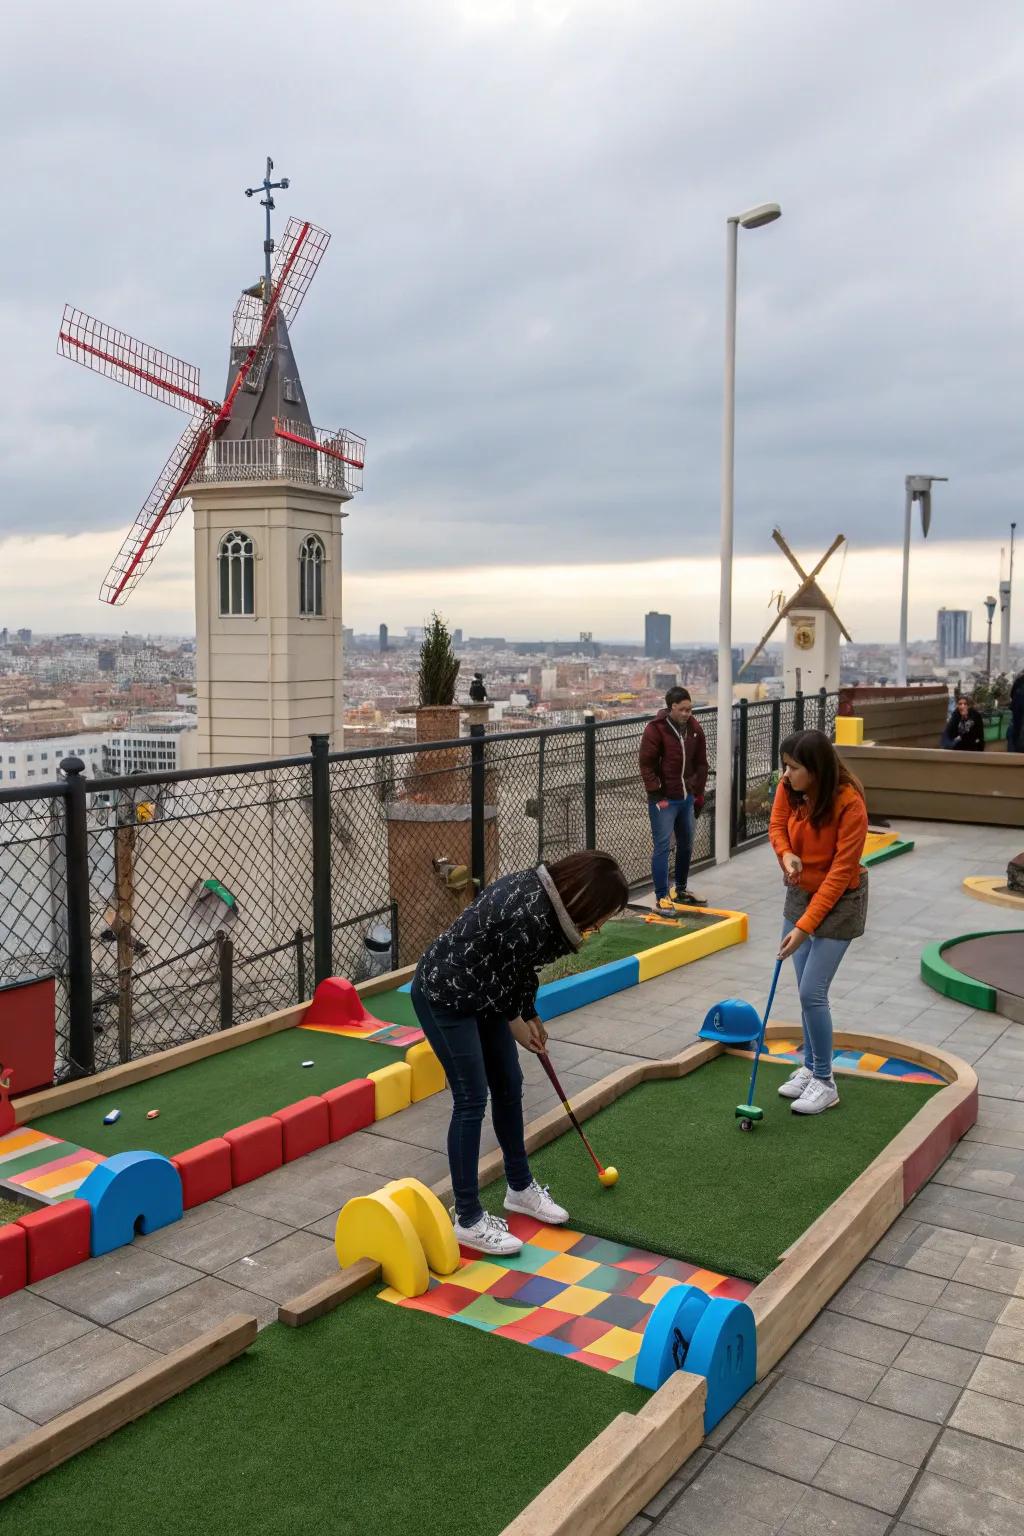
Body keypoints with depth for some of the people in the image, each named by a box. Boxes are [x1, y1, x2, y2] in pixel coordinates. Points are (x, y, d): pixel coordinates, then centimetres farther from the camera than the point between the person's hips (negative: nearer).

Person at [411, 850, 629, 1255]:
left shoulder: (545, 894, -5)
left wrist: (531, 1016, 13)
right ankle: (468, 1220, 8)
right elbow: (503, 976, -20)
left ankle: (520, 1187, 32)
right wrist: (516, 1020, -1)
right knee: (472, 1099, -4)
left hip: (485, 993, 10)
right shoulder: (531, 916, -33)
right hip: (444, 996, -10)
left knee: (508, 1084, 15)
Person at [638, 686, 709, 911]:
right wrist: (656, 795, -15)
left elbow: (701, 763, 12)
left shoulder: (694, 728, 5)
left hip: (687, 797, 7)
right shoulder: (655, 729, -13)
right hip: (664, 800, -6)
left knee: (686, 845, 15)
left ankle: (680, 889, 31)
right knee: (662, 846, -5)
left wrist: (699, 794, 9)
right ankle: (661, 897, 1)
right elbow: (646, 765, -12)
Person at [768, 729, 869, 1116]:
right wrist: (786, 854, -18)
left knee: (812, 992, -8)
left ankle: (824, 1083, 9)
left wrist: (805, 926, -25)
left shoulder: (849, 804, -29)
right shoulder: (789, 788, -13)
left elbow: (840, 872, -25)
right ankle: (811, 1067, 30)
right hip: (800, 892, 6)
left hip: (839, 900, -6)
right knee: (807, 989, 13)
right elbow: (777, 826, 6)